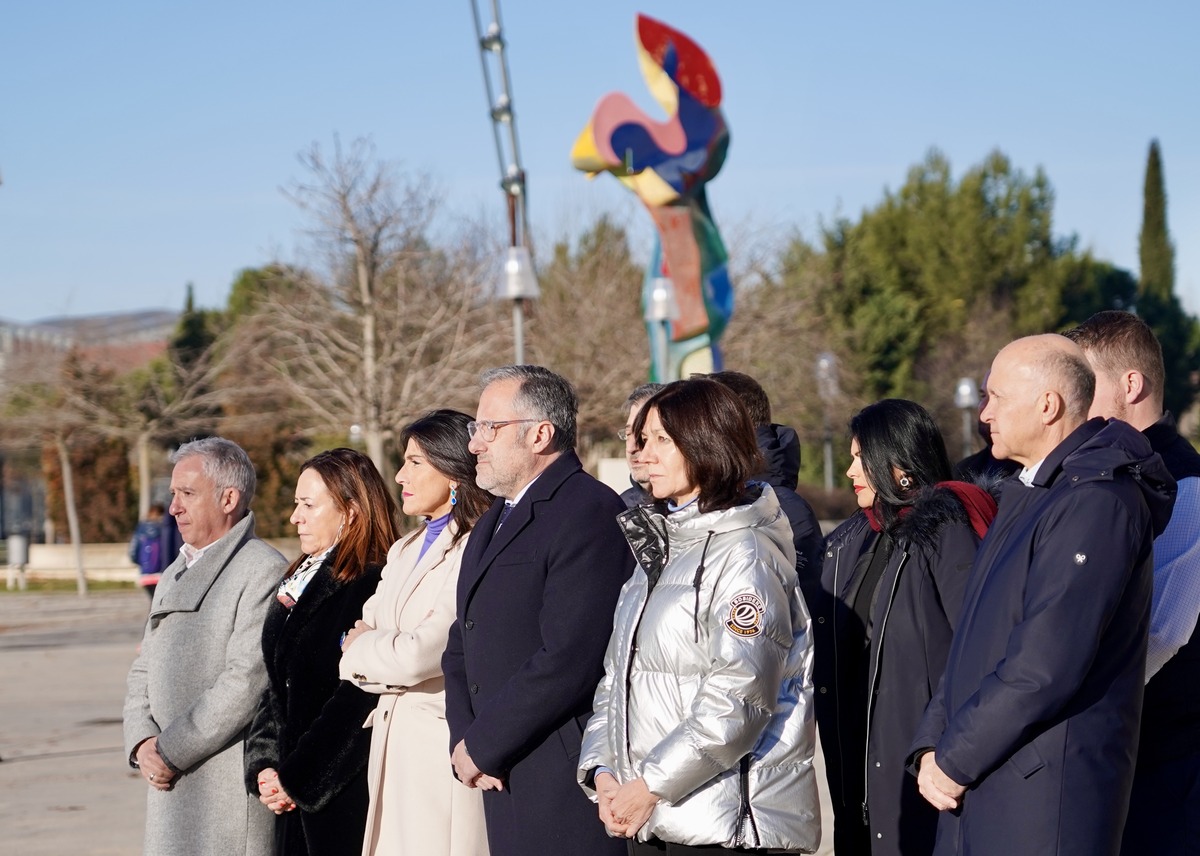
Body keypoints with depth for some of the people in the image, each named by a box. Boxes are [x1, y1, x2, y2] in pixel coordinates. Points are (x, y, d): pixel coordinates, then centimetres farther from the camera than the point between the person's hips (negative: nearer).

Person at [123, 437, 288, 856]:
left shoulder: (264, 572, -9)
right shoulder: (174, 574, 20)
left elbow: (246, 681, -17)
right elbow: (143, 674, 19)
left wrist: (171, 752, -14)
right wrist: (142, 743, 0)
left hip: (233, 786, -8)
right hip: (171, 785, 8)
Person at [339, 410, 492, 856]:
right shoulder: (404, 552, 18)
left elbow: (422, 653, -18)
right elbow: (361, 636, 15)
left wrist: (360, 650, 1)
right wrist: (385, 652, -7)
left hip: (443, 741, -8)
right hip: (393, 741, 8)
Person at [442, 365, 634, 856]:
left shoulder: (590, 512, -12)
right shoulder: (491, 527, 19)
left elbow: (569, 660, -20)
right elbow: (461, 650, 19)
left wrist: (480, 746, -13)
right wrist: (463, 741, 1)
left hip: (568, 785, -8)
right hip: (504, 780, 9)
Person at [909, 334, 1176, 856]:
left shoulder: (1098, 502, -15)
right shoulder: (1026, 497, 17)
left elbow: (1046, 667, -21)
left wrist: (954, 760, -13)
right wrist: (932, 744, 6)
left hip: (1046, 798, -9)